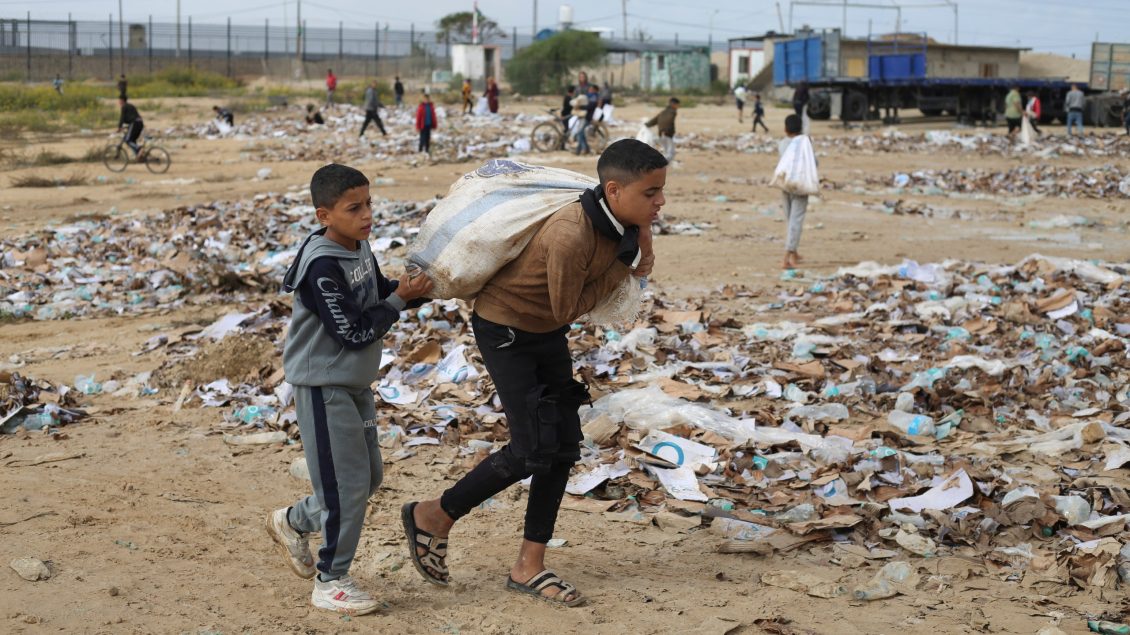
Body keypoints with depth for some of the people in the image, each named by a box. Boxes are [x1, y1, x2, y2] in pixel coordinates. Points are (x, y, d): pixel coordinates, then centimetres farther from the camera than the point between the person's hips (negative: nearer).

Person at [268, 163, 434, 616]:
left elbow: (380, 292, 14)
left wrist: (413, 288, -4)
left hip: (355, 382, 9)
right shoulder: (322, 266, -24)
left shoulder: (359, 247, 3)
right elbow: (354, 332, -23)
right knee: (348, 481, -5)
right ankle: (330, 581, 9)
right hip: (324, 386, -9)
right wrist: (399, 300, -18)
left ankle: (293, 521, 36)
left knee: (368, 476, 17)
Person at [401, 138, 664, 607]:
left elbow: (641, 268, 7)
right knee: (532, 452, -9)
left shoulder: (627, 221, -12)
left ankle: (529, 567, 17)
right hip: (505, 328, -8)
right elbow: (567, 310, -22)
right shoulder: (571, 236, -35)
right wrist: (620, 268, -19)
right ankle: (433, 517, 11)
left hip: (547, 332, 8)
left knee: (564, 445, 7)